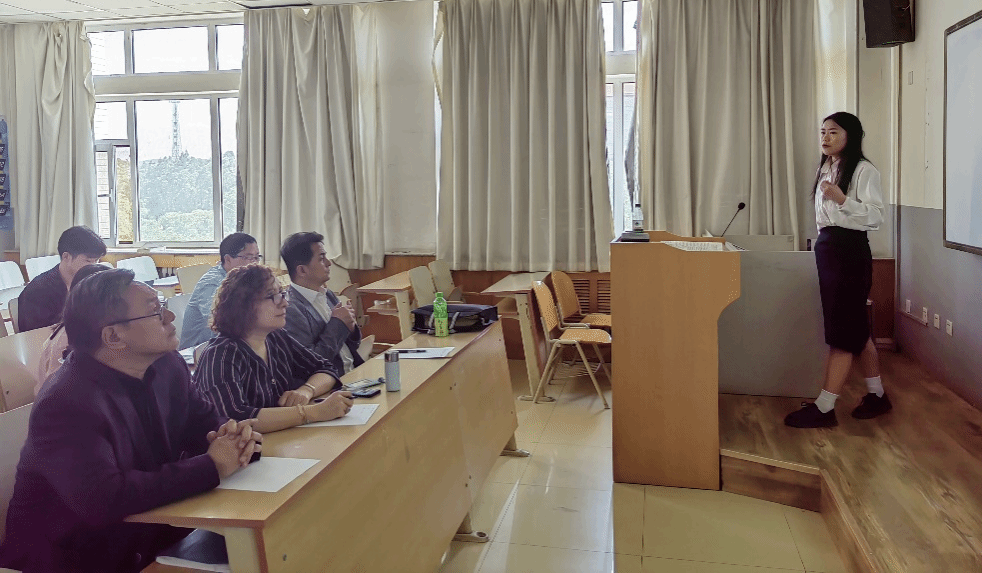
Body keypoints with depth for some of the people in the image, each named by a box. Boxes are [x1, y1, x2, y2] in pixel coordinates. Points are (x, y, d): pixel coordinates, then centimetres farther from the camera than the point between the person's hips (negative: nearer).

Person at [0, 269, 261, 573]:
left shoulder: (166, 365, -1)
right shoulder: (66, 404, -24)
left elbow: (204, 421, 9)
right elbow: (105, 499, -33)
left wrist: (230, 434, -15)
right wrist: (212, 466, -26)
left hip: (149, 539, 7)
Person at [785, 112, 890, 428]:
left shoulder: (863, 170, -10)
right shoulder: (825, 169, 15)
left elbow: (875, 217, -16)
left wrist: (843, 200, -29)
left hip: (850, 251, -9)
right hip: (826, 249, 9)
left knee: (842, 331, -6)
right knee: (856, 329, 14)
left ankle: (824, 408, -3)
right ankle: (877, 395, 26)